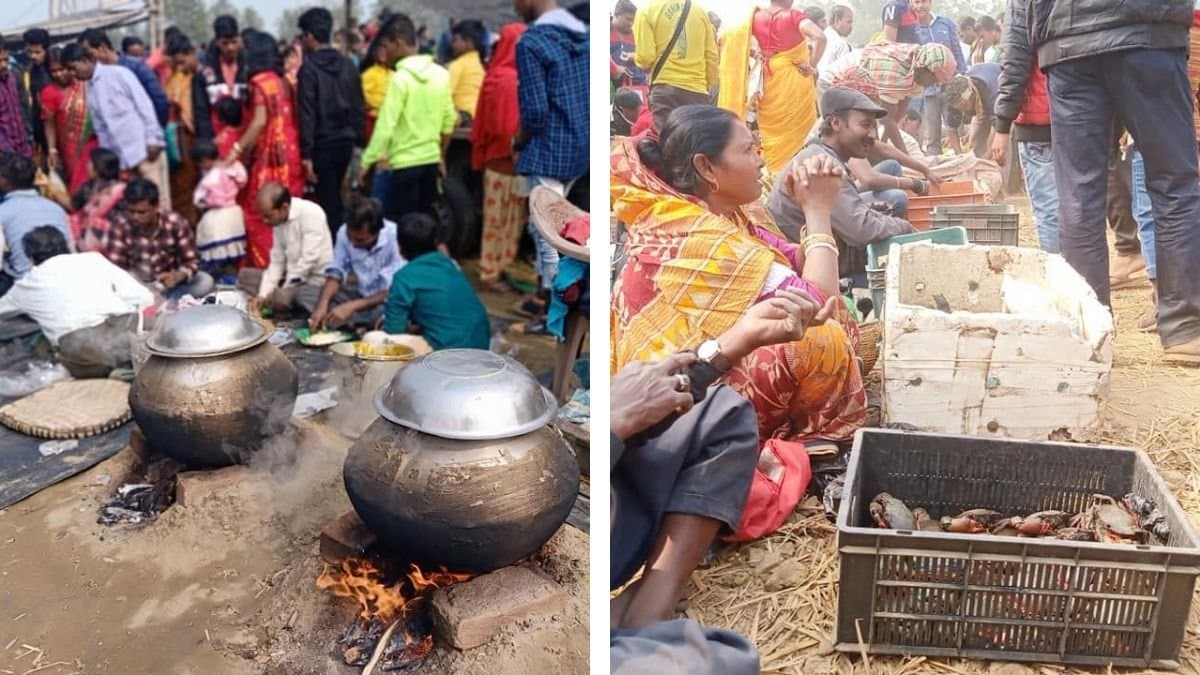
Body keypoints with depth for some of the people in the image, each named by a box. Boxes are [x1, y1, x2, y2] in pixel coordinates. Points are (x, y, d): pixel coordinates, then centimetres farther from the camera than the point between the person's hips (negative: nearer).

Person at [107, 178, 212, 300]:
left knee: (206, 281, -27)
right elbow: (114, 266, -15)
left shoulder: (176, 223, -13)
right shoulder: (120, 223, -14)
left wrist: (178, 276, -32)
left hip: (168, 284, 1)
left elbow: (192, 262, -10)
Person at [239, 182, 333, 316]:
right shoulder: (279, 219, 4)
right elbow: (276, 261, 4)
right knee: (245, 275, 8)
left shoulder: (311, 214, -21)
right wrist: (262, 295, -6)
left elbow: (308, 260, -24)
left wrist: (285, 290, -17)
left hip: (315, 280, -8)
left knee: (281, 298, -32)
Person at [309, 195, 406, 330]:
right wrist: (322, 305, -19)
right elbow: (336, 273, -1)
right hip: (361, 295, 5)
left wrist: (352, 307, -31)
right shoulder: (344, 232, -9)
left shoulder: (396, 238, -26)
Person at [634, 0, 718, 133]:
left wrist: (635, 58, 15)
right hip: (698, 90, 3)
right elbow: (712, 57, 10)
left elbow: (645, 57, -7)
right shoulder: (700, 11, 10)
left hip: (666, 88, -3)